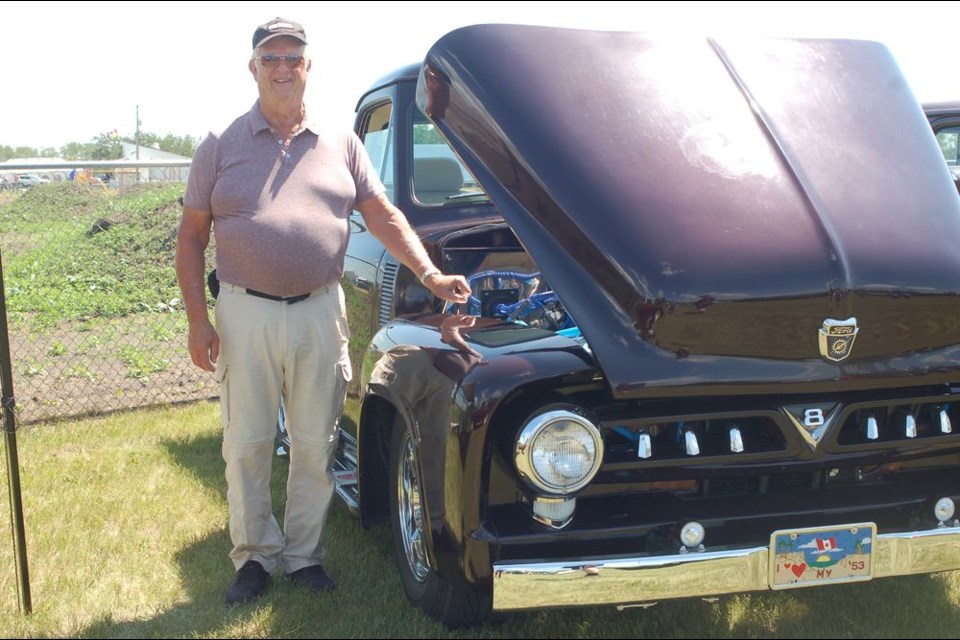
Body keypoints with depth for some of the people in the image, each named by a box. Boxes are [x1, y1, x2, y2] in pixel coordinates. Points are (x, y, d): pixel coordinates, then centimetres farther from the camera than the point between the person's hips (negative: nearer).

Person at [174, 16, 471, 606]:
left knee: (316, 445, 8)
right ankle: (255, 556, 22)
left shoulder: (341, 144, 7)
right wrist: (197, 319, -4)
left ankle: (304, 554, 23)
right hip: (245, 314, -1)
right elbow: (192, 235, 4)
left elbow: (385, 216, 8)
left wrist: (430, 274, -4)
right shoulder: (221, 148, 3)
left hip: (321, 313, 1)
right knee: (247, 445, 6)